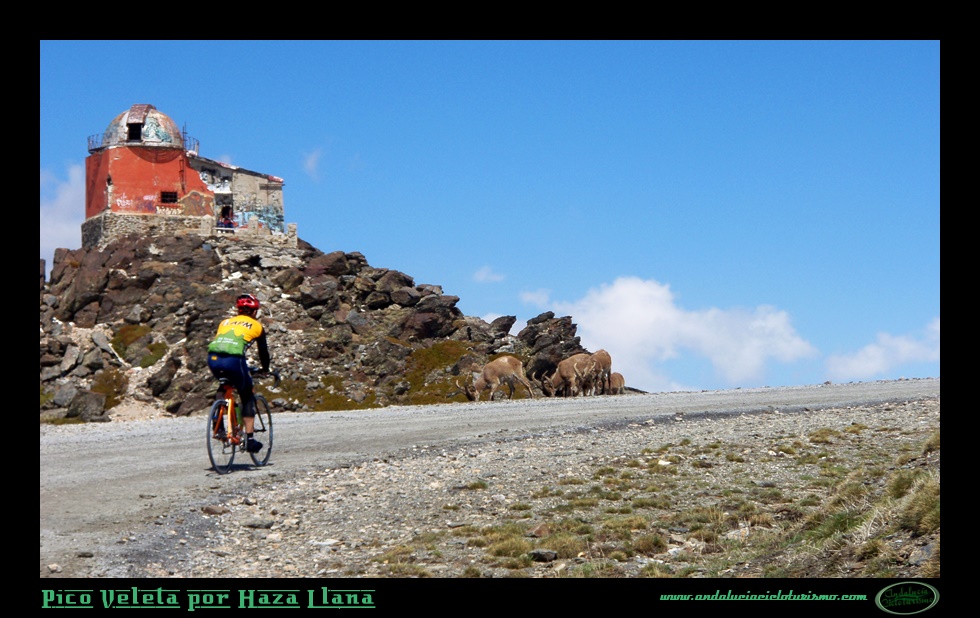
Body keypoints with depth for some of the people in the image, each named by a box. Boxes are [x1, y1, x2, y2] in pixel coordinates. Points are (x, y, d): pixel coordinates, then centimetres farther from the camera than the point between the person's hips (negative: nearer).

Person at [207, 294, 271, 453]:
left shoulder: (225, 322, 30)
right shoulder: (256, 325, 20)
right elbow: (263, 351, 27)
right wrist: (265, 369, 46)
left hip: (213, 358, 4)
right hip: (233, 359, -4)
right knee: (247, 398, 16)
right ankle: (250, 439, 10)